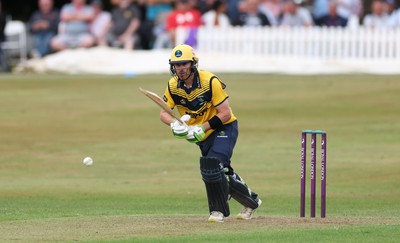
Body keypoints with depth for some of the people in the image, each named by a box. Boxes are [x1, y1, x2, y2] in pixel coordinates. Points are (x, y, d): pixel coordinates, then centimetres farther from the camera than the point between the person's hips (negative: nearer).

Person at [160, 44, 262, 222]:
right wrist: (174, 124, -26)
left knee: (211, 164, -26)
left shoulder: (210, 81, -23)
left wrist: (201, 129, -29)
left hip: (224, 127, -6)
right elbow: (163, 113, -4)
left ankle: (218, 210, -10)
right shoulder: (173, 86, -8)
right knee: (222, 174, 9)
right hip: (203, 136, 6)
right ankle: (251, 202, 33)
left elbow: (226, 113, -23)